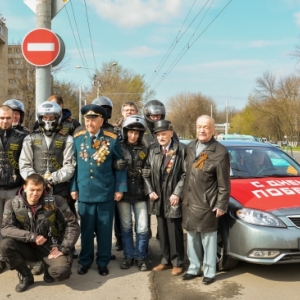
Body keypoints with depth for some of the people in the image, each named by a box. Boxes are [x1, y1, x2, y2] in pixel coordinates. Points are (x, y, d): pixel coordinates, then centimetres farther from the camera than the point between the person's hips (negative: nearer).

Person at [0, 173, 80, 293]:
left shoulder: (55, 201, -14)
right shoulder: (13, 203, -10)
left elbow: (72, 225, -9)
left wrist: (64, 248, -14)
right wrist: (32, 237, -23)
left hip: (51, 247, -2)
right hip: (28, 248, 2)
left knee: (62, 272, -29)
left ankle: (48, 268, 11)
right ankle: (25, 276, 0)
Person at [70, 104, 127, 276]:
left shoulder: (112, 139, -3)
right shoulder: (77, 139, 2)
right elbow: (74, 165, 6)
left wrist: (120, 188, -3)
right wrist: (73, 187, 3)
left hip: (106, 193, -1)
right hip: (84, 193, 1)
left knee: (104, 229, 9)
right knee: (86, 229, 11)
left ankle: (103, 262, 24)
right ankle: (85, 261, 27)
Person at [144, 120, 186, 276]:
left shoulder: (181, 149, -7)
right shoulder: (153, 151, 8)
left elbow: (186, 174, -9)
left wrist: (177, 193, -13)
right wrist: (150, 191, -2)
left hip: (173, 197, -5)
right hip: (158, 198, 5)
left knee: (174, 231, 4)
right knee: (162, 231, 14)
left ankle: (177, 263, 17)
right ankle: (166, 260, 27)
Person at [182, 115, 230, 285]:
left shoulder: (220, 152, -13)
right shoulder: (190, 147, 7)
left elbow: (224, 184, -10)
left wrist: (221, 205, -10)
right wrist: (184, 196, 13)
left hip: (207, 204, -6)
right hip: (189, 202, 6)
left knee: (208, 239, 5)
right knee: (192, 238, 16)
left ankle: (209, 272, 19)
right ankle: (194, 268, 30)